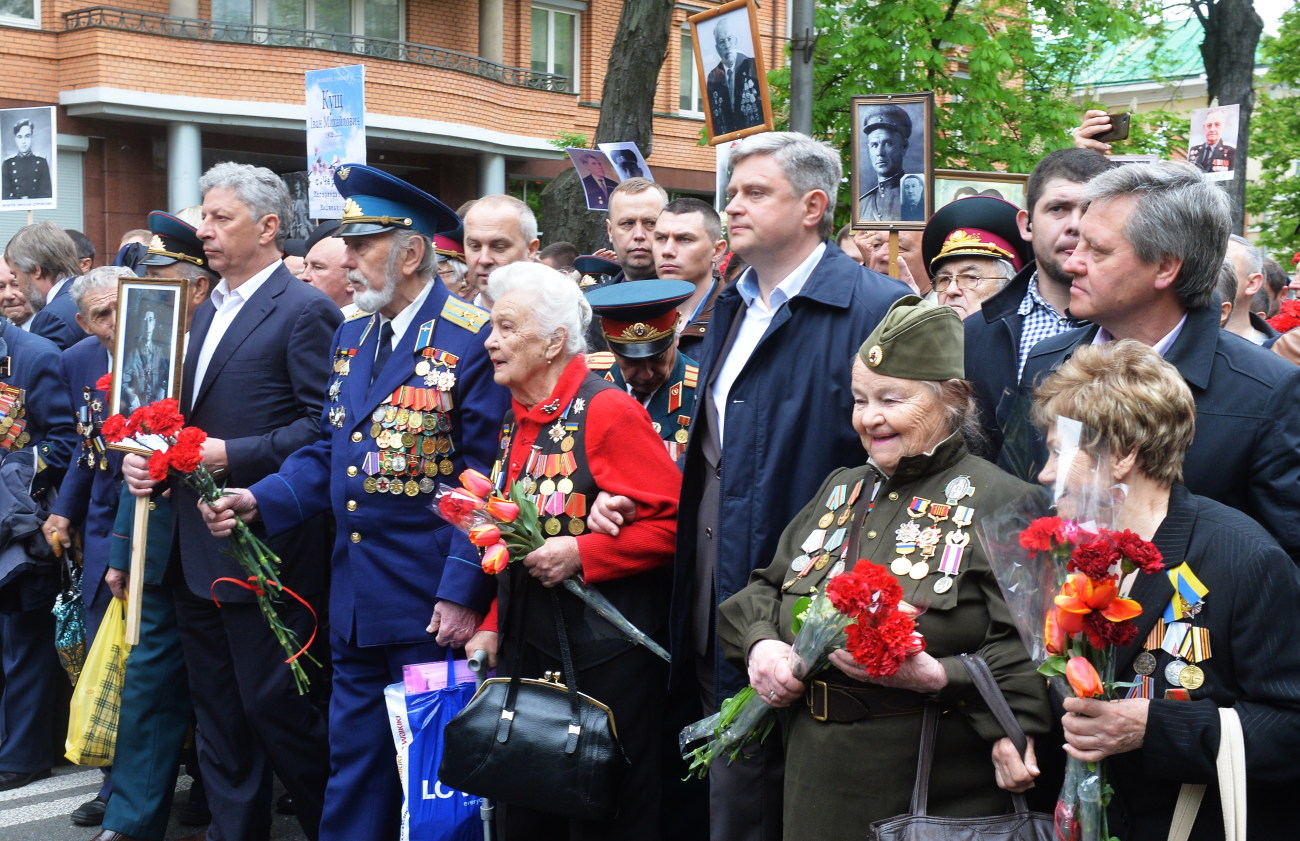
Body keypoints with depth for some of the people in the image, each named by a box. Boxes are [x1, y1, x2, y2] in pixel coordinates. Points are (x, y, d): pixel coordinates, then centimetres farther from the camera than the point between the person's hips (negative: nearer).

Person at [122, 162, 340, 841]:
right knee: (217, 710, 15)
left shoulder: (304, 311, -10)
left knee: (274, 706, -1)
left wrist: (232, 454, -20)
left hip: (262, 547, -9)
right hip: (198, 549, 9)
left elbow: (323, 424, -17)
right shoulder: (207, 312, 17)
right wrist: (146, 455, 4)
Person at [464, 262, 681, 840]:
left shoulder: (608, 411, -14)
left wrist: (581, 553, -22)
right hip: (526, 650, 8)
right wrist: (493, 625, 10)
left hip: (604, 656, -8)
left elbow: (671, 524, -19)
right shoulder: (516, 420, 10)